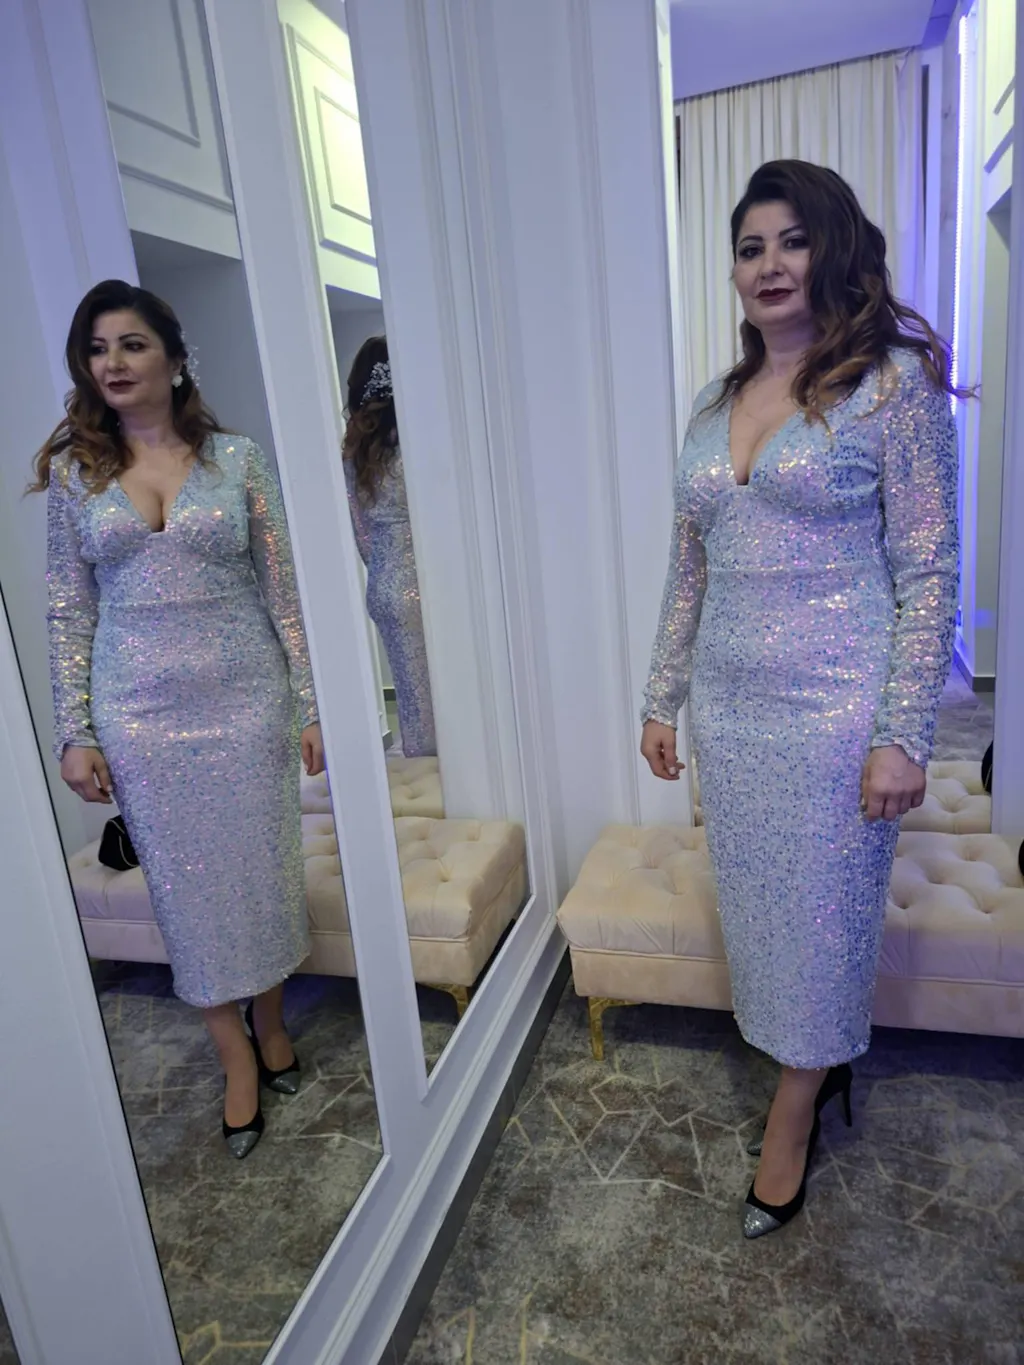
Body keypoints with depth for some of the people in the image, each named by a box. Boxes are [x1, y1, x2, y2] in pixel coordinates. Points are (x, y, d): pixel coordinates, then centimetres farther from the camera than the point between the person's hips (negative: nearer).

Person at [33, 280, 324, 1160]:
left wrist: (310, 703, -2)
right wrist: (75, 731, -1)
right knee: (186, 885, 9)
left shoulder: (237, 458, 1)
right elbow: (69, 608, 4)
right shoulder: (73, 469, 4)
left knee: (261, 867, 10)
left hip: (244, 697, 0)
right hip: (141, 711, 1)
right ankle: (237, 1055, 29)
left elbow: (283, 588, 1)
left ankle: (271, 1021, 36)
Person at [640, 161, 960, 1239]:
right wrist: (662, 698, 12)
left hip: (835, 705, -5)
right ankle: (823, 1067, 42)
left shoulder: (893, 380, -6)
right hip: (728, 706, 6)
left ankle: (792, 1120, 32)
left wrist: (903, 737, -15)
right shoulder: (714, 404, 10)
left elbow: (928, 571, -10)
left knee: (820, 916, 9)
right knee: (757, 906, 16)